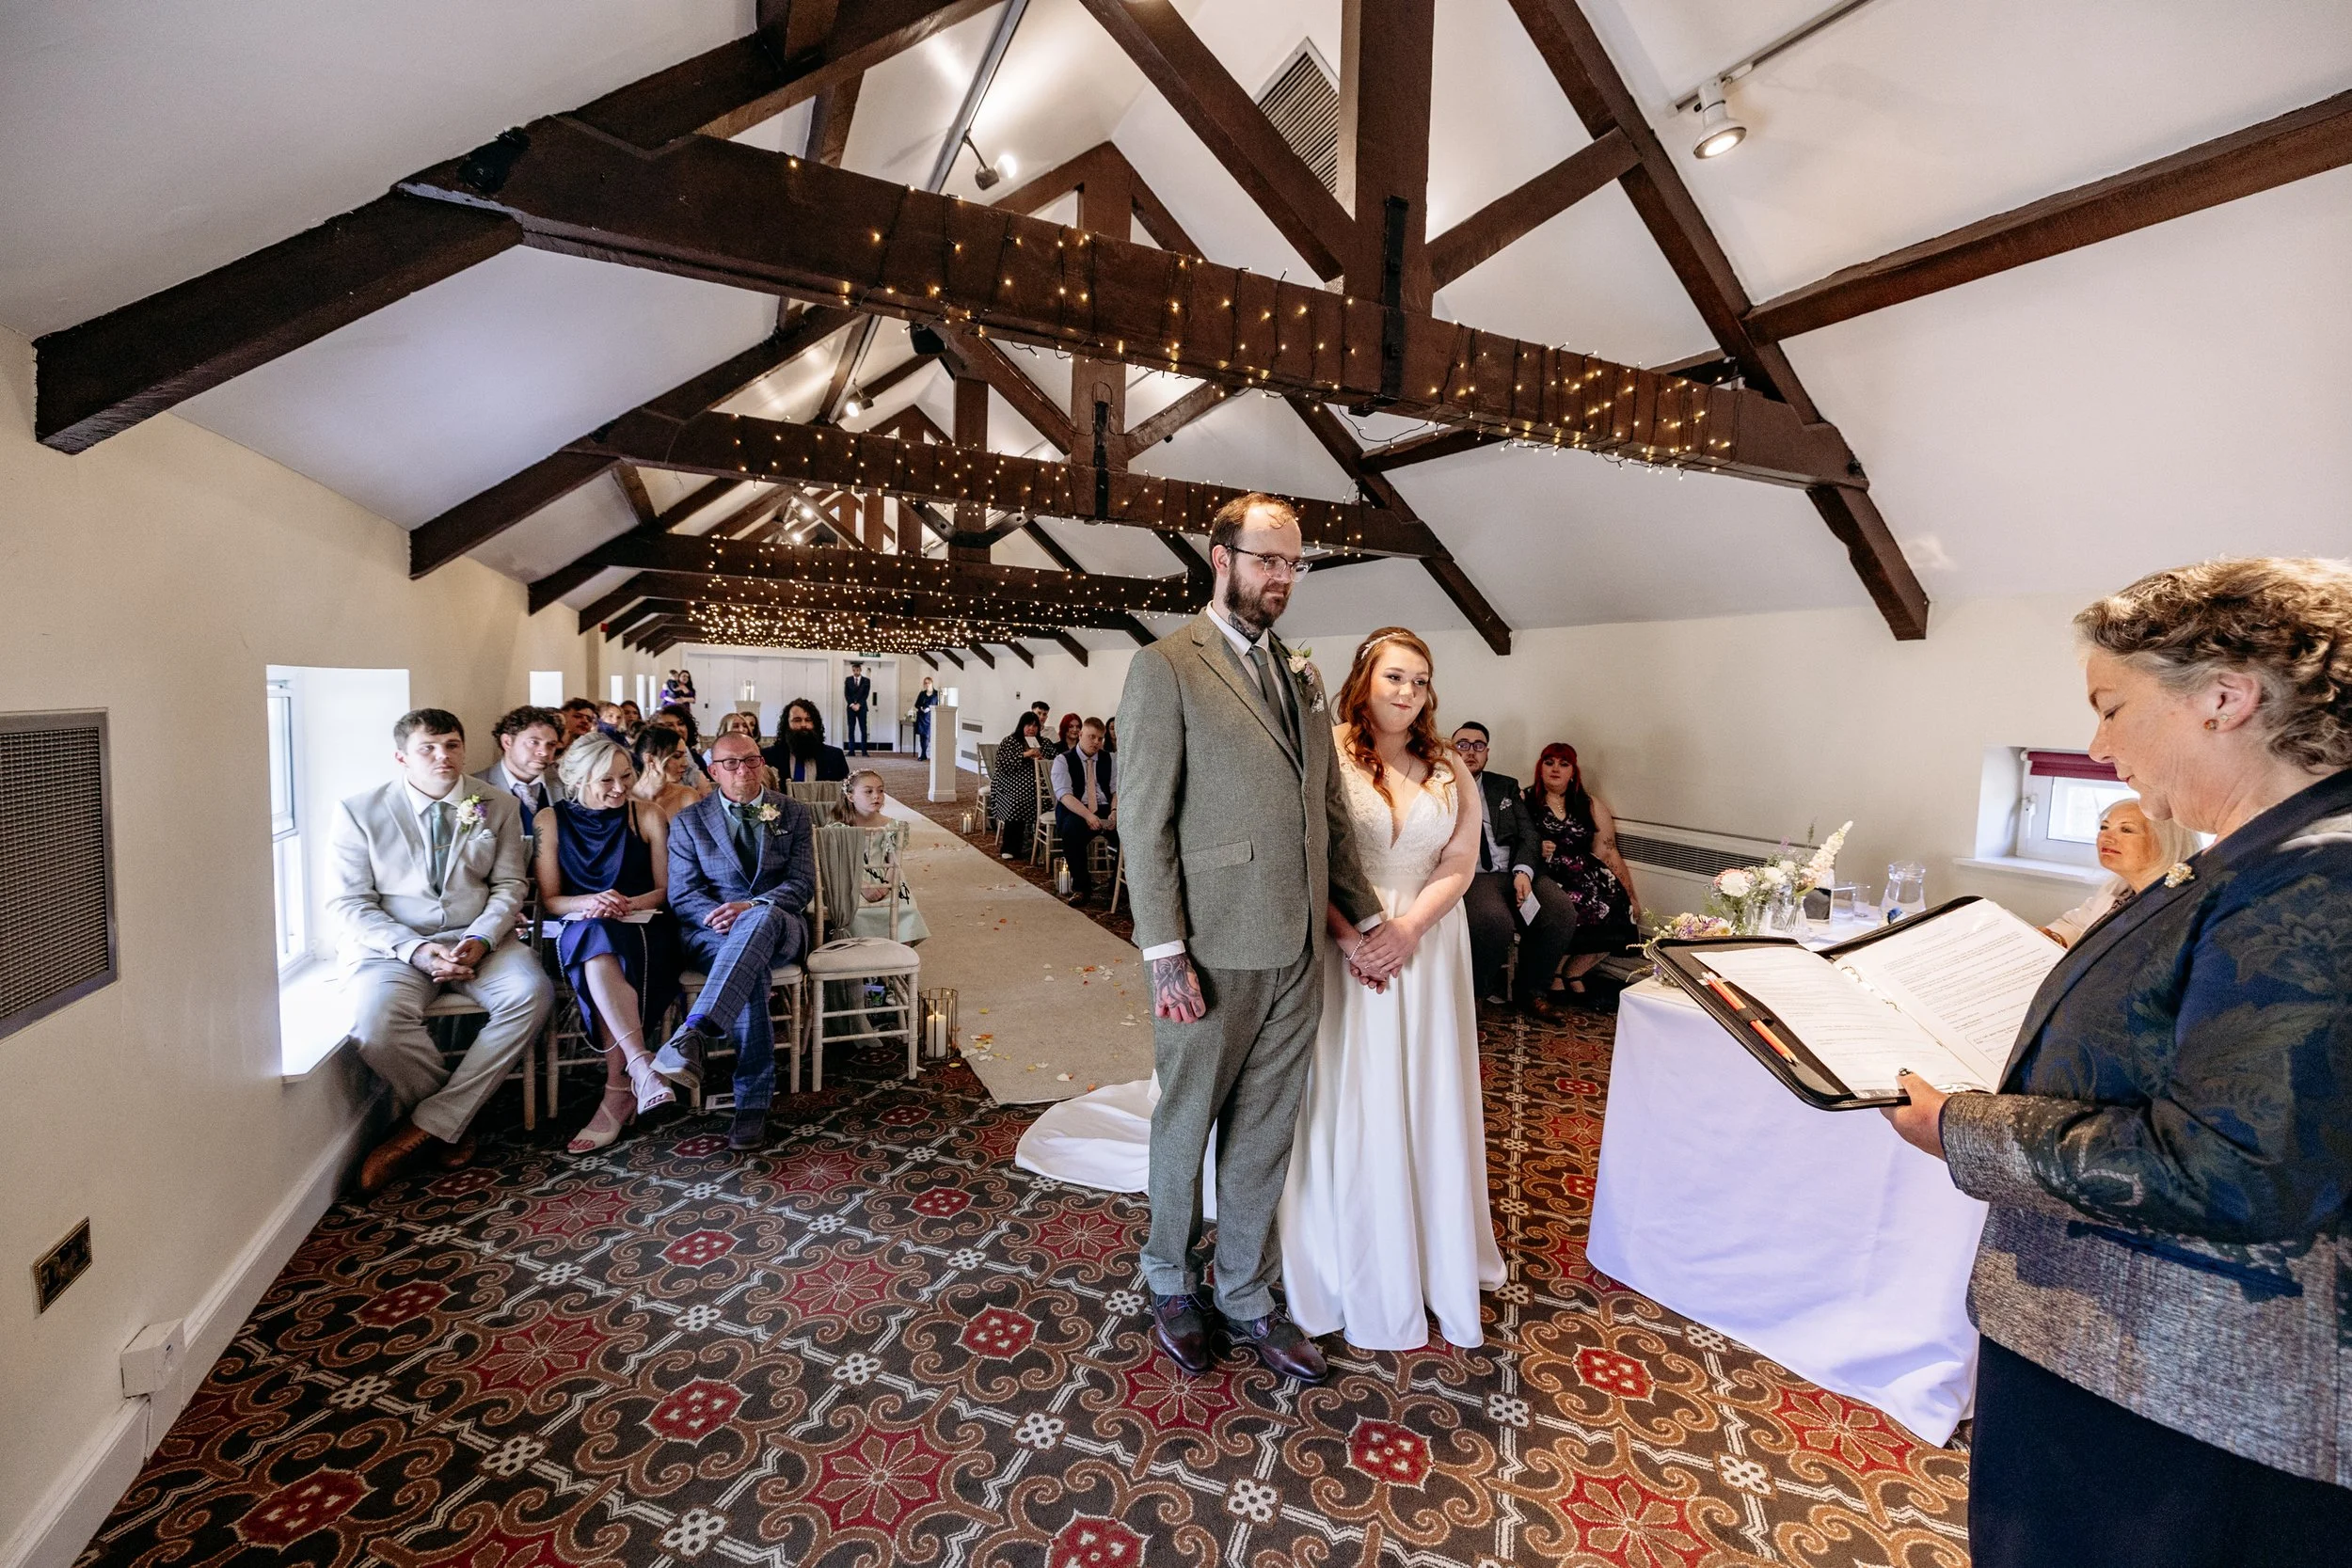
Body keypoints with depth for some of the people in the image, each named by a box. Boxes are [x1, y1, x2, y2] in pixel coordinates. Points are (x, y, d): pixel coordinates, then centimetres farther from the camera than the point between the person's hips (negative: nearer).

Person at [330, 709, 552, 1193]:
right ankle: (456, 1118, -6)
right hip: (393, 944, -1)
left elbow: (508, 887, 5)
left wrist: (479, 941, -15)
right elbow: (347, 904, -3)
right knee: (376, 1021, -33)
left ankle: (426, 1124, -18)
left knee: (531, 992, -29)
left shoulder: (499, 806, 7)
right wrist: (415, 950, -18)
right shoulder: (358, 812, 1)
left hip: (478, 939, 2)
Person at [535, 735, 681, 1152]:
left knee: (602, 960, -35)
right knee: (601, 953, -37)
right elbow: (549, 899, 6)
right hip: (581, 931, 1)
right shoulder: (552, 820, 6)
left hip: (642, 927, 0)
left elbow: (666, 888, 5)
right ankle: (641, 1066, -44)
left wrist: (627, 904, -15)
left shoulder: (648, 814, 4)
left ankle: (618, 1093, -33)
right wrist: (589, 903, -15)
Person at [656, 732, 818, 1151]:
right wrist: (719, 916, -18)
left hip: (778, 927, 0)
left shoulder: (793, 814, 12)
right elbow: (682, 894, 4)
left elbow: (802, 885, 2)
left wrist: (751, 907, -18)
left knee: (761, 918, -40)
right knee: (752, 967, -37)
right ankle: (754, 1100, -36)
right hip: (712, 931, 0)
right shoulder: (688, 821, 12)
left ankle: (694, 1033, -53)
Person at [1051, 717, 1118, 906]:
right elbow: (1064, 794, -12)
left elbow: (1117, 790, 8)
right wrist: (1088, 815, -27)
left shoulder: (1109, 759, 14)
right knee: (1071, 830, -38)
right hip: (1075, 812, -3)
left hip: (1105, 810, 3)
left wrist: (1114, 812, -14)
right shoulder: (1063, 760, 1)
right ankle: (1080, 887, -20)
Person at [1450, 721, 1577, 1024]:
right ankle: (1474, 996, -9)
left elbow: (1528, 834, 10)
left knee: (1563, 913, -21)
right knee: (1495, 922, -35)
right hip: (1469, 877, -5)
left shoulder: (1506, 786, 22)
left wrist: (1523, 871, -8)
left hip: (1514, 874, 5)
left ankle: (1531, 992, 1)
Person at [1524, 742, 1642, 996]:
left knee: (1619, 909, -24)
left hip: (1584, 876, 4)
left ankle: (1572, 973, -3)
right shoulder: (1524, 801, 10)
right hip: (1541, 877, -3)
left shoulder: (1592, 806, 18)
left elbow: (1608, 853, 13)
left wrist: (1631, 897, 8)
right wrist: (1535, 850, -16)